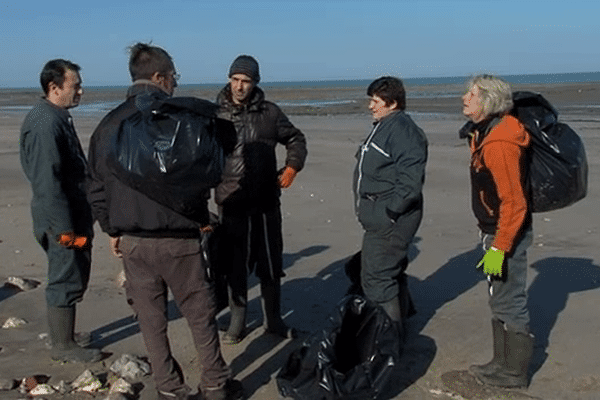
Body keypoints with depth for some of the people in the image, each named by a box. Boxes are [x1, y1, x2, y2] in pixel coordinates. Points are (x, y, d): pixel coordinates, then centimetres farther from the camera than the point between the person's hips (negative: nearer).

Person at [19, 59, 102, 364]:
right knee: (66, 281, 0)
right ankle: (63, 346, 12)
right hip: (62, 219, -10)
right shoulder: (45, 124, -20)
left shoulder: (59, 118, 13)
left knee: (73, 278, 18)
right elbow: (47, 181, -24)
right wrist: (64, 227, -23)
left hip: (75, 215, 10)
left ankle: (64, 336, 30)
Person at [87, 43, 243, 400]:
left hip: (132, 241, 4)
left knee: (151, 320, 12)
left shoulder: (109, 125, 3)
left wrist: (113, 229, 17)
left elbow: (97, 187, 7)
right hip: (177, 238, -3)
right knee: (200, 314, 10)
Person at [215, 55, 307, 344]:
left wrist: (292, 167, 3)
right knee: (234, 266, 5)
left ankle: (273, 320, 27)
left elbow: (296, 139, 16)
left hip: (266, 202, 2)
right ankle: (237, 323, 21)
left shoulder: (270, 113, 3)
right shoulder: (215, 114, 0)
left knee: (270, 264, 11)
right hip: (230, 203, -1)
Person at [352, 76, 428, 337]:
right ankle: (401, 316, 38)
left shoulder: (402, 129, -17)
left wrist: (390, 210, -23)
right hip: (380, 217, 11)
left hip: (390, 218, -11)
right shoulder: (384, 127, 17)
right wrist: (367, 208, 18)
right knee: (391, 271, 22)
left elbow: (410, 178, -25)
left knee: (376, 278, -7)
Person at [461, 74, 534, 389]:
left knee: (509, 303, 2)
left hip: (507, 233, -10)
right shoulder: (485, 134, 7)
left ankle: (514, 373, 16)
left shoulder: (498, 145, -25)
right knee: (502, 300, 19)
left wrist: (499, 248, -24)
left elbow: (514, 203, -26)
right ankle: (503, 362, 33)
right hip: (495, 230, 10)